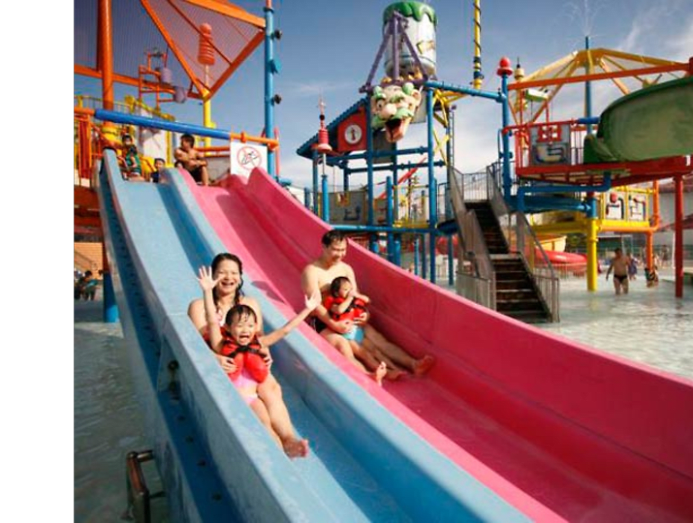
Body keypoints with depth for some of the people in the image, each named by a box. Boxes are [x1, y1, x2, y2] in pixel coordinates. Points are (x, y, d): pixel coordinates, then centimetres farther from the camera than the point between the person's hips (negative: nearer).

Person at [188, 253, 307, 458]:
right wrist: (215, 358, -28)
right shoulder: (199, 306, 5)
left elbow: (259, 338, 9)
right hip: (218, 368, -3)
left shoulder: (251, 305, 14)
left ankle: (288, 438, -40)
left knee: (271, 388, -31)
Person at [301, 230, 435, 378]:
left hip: (348, 319, 5)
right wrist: (334, 324, -30)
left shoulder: (346, 268, 9)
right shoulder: (311, 271, -9)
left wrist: (365, 313, -14)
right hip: (324, 322, -5)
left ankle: (413, 364, -26)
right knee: (342, 345, -34)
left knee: (377, 339, -15)